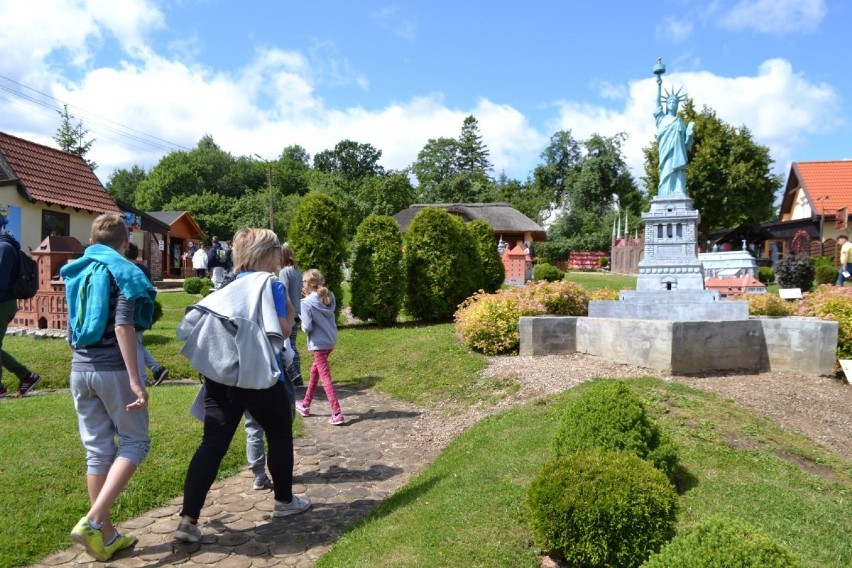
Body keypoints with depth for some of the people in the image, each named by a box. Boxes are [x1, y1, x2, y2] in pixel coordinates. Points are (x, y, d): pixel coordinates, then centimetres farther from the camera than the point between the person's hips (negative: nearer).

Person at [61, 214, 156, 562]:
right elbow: (123, 324, -18)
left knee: (97, 450, 9)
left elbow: (72, 331, 22)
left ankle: (106, 536, 14)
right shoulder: (123, 272, -5)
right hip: (113, 369, -6)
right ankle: (92, 521, -9)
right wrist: (135, 379, -20)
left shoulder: (75, 274, 15)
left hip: (80, 370, 6)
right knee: (134, 442, 6)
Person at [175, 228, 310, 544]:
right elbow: (282, 331, -12)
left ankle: (188, 519, -6)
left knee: (212, 444, 2)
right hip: (258, 375, -5)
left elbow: (199, 320, 15)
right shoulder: (271, 284, -5)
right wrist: (290, 312, 6)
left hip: (221, 375, 6)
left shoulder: (230, 287, 16)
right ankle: (284, 501, 29)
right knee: (280, 435, 16)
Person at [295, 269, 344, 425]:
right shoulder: (329, 297, 2)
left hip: (319, 343, -8)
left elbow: (307, 327, -18)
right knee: (314, 371, 23)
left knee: (325, 377, -5)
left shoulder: (306, 303, -17)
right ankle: (305, 405, 36)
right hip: (331, 340, 8)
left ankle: (337, 414, -9)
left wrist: (303, 325, 6)